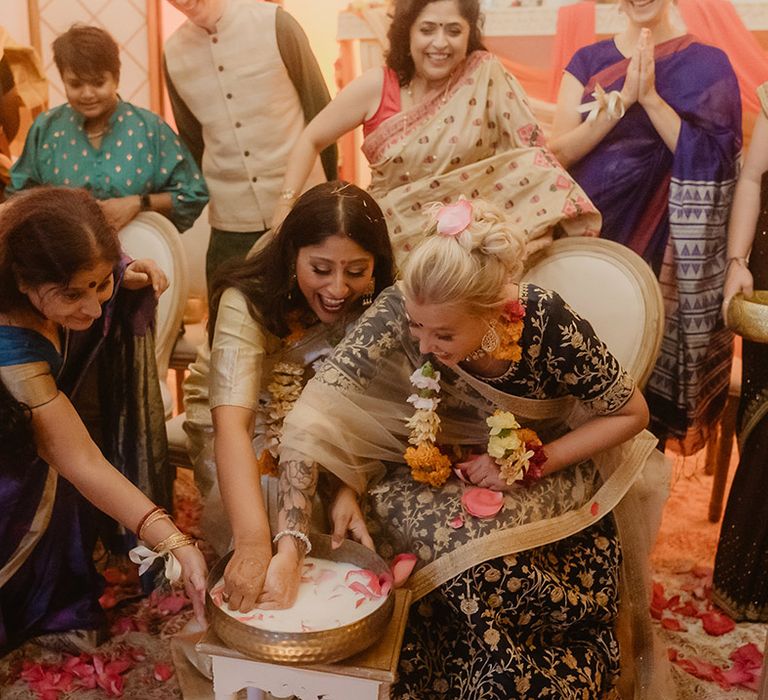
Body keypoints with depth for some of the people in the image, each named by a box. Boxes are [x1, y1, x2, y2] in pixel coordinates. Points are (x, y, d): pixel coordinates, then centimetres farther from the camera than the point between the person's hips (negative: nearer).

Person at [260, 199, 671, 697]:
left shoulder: (549, 326, -29)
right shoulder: (402, 311, -28)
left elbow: (632, 413, -12)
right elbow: (312, 418, -31)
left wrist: (531, 465, -22)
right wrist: (289, 550, -39)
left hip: (547, 474, 0)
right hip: (439, 472, 1)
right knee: (468, 558, -28)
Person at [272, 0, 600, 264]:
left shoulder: (486, 76, -6)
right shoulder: (377, 86, -4)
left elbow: (531, 150, -6)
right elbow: (310, 141, 4)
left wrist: (540, 222, -20)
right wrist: (286, 207, -6)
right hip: (395, 235, 0)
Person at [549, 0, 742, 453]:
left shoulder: (707, 64, 1)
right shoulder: (588, 60, 8)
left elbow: (707, 160, -11)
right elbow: (560, 151, -4)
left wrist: (650, 97, -17)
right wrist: (622, 100, -15)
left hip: (661, 241, -2)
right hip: (590, 233, 2)